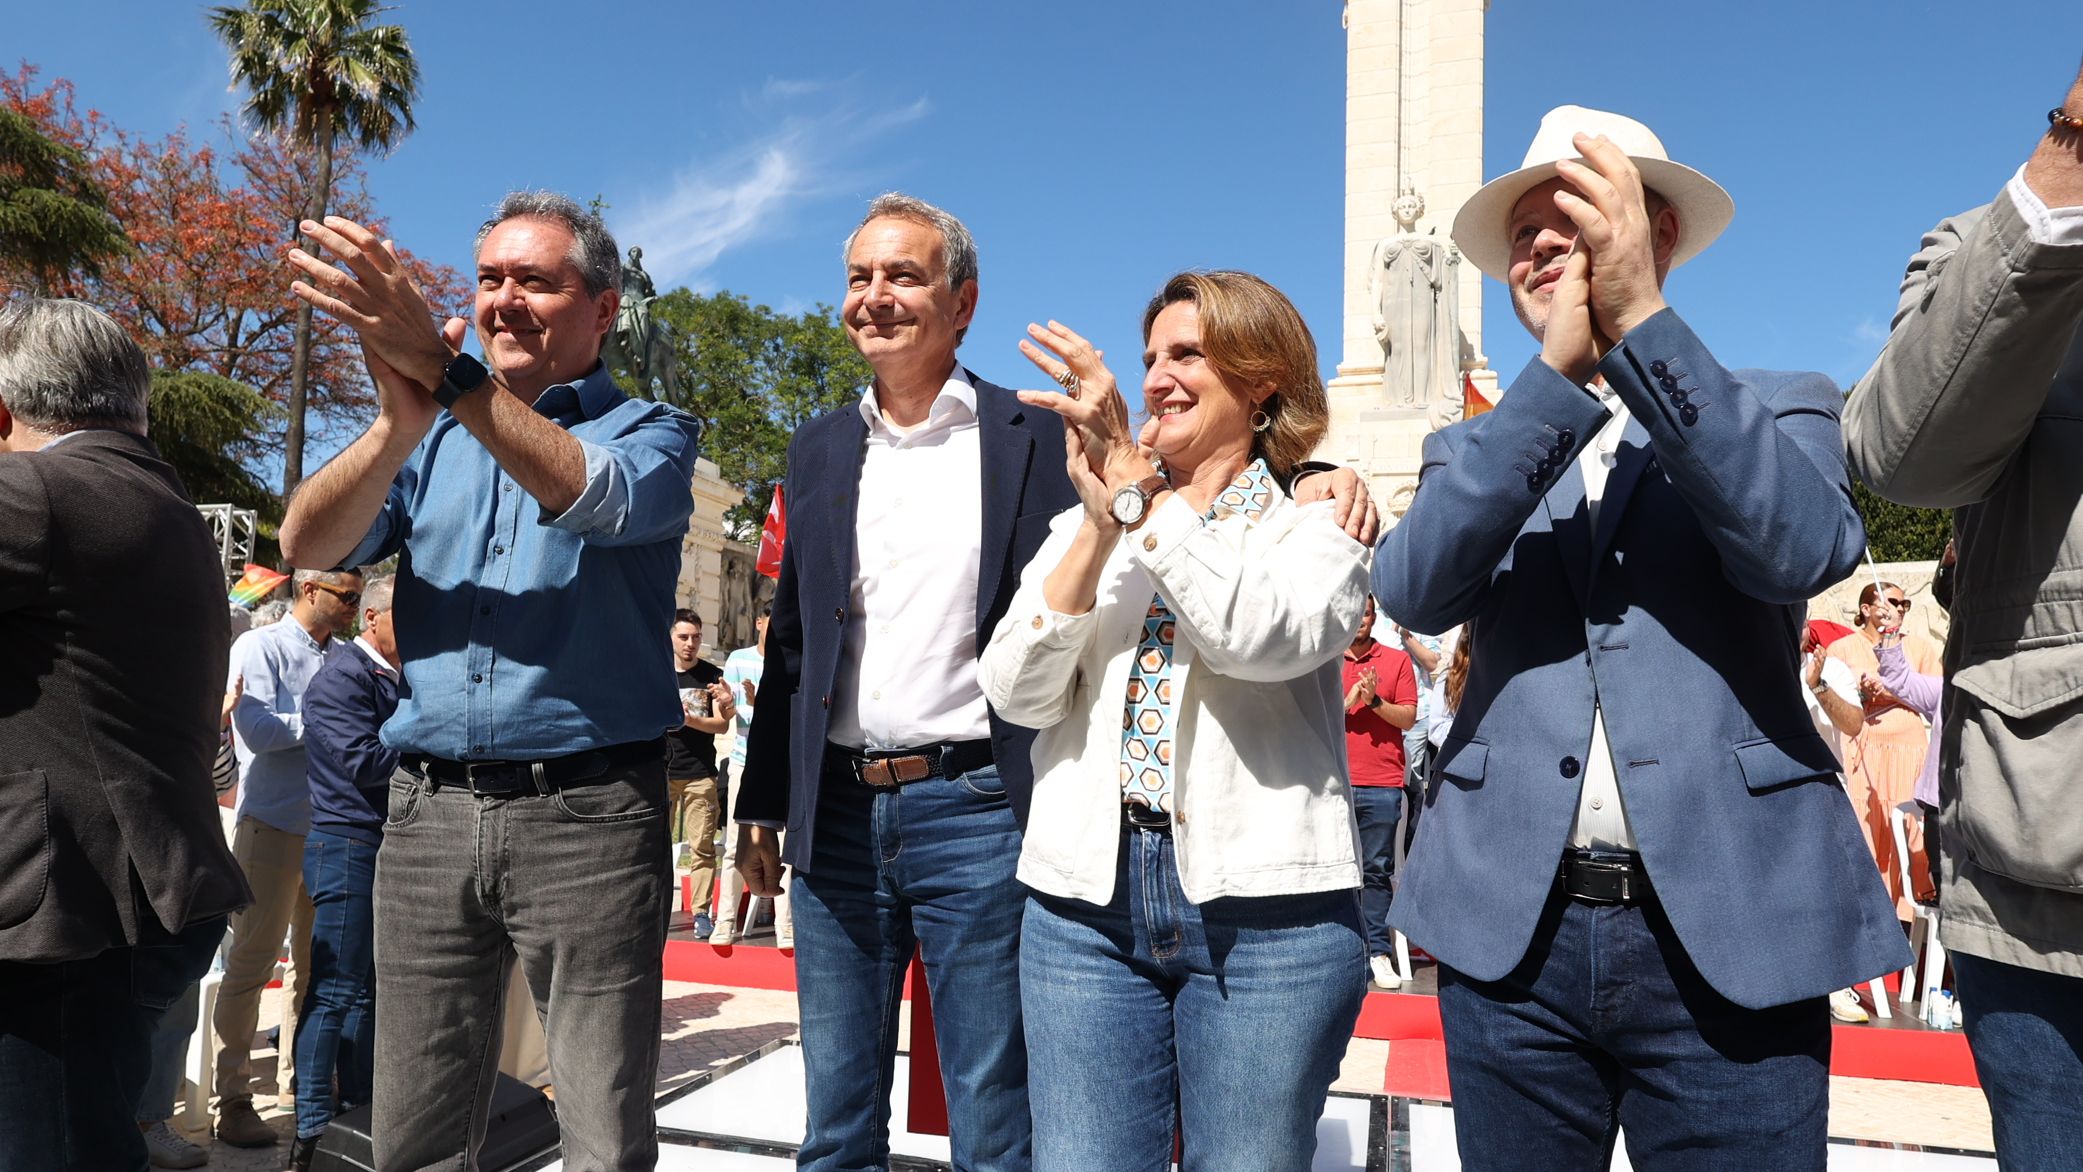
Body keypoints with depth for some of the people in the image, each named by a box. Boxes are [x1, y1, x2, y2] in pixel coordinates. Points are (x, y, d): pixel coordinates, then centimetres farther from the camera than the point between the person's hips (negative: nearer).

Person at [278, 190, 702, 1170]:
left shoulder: (649, 432, 5)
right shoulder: (437, 439, 16)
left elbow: (593, 496, -18)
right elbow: (308, 547, 1)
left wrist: (445, 372, -27)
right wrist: (397, 425, -16)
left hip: (587, 813, -4)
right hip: (429, 807, 4)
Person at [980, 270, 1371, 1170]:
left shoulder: (1317, 529, 3)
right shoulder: (1081, 526, 12)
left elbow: (1264, 638, -19)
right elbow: (1016, 693, -1)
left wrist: (1134, 486, -16)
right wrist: (1101, 525, -11)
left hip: (1264, 904, -2)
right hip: (1086, 901, 3)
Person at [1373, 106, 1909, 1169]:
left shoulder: (1780, 409, 9)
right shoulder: (1475, 451, 12)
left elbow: (1804, 549, -14)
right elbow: (1414, 592, -9)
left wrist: (1639, 317, -22)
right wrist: (1557, 372, -20)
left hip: (1734, 934, -1)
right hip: (1510, 931, 2)